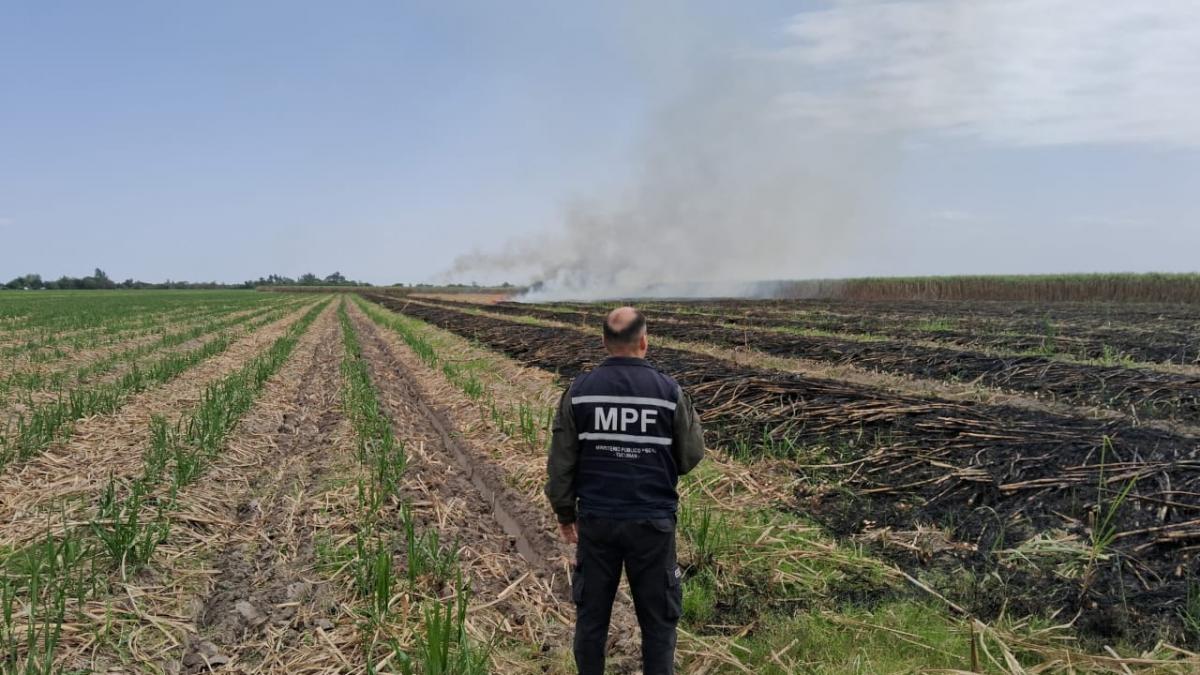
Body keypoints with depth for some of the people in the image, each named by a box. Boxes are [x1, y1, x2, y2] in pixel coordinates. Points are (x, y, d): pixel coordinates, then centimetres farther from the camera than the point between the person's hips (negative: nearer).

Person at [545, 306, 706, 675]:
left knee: (592, 614, 16)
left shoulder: (579, 391, -5)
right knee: (658, 619, 11)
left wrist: (565, 513, 11)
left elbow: (561, 461, -1)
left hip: (596, 520, 2)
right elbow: (692, 456, 0)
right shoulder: (669, 391, -9)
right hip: (652, 522, -2)